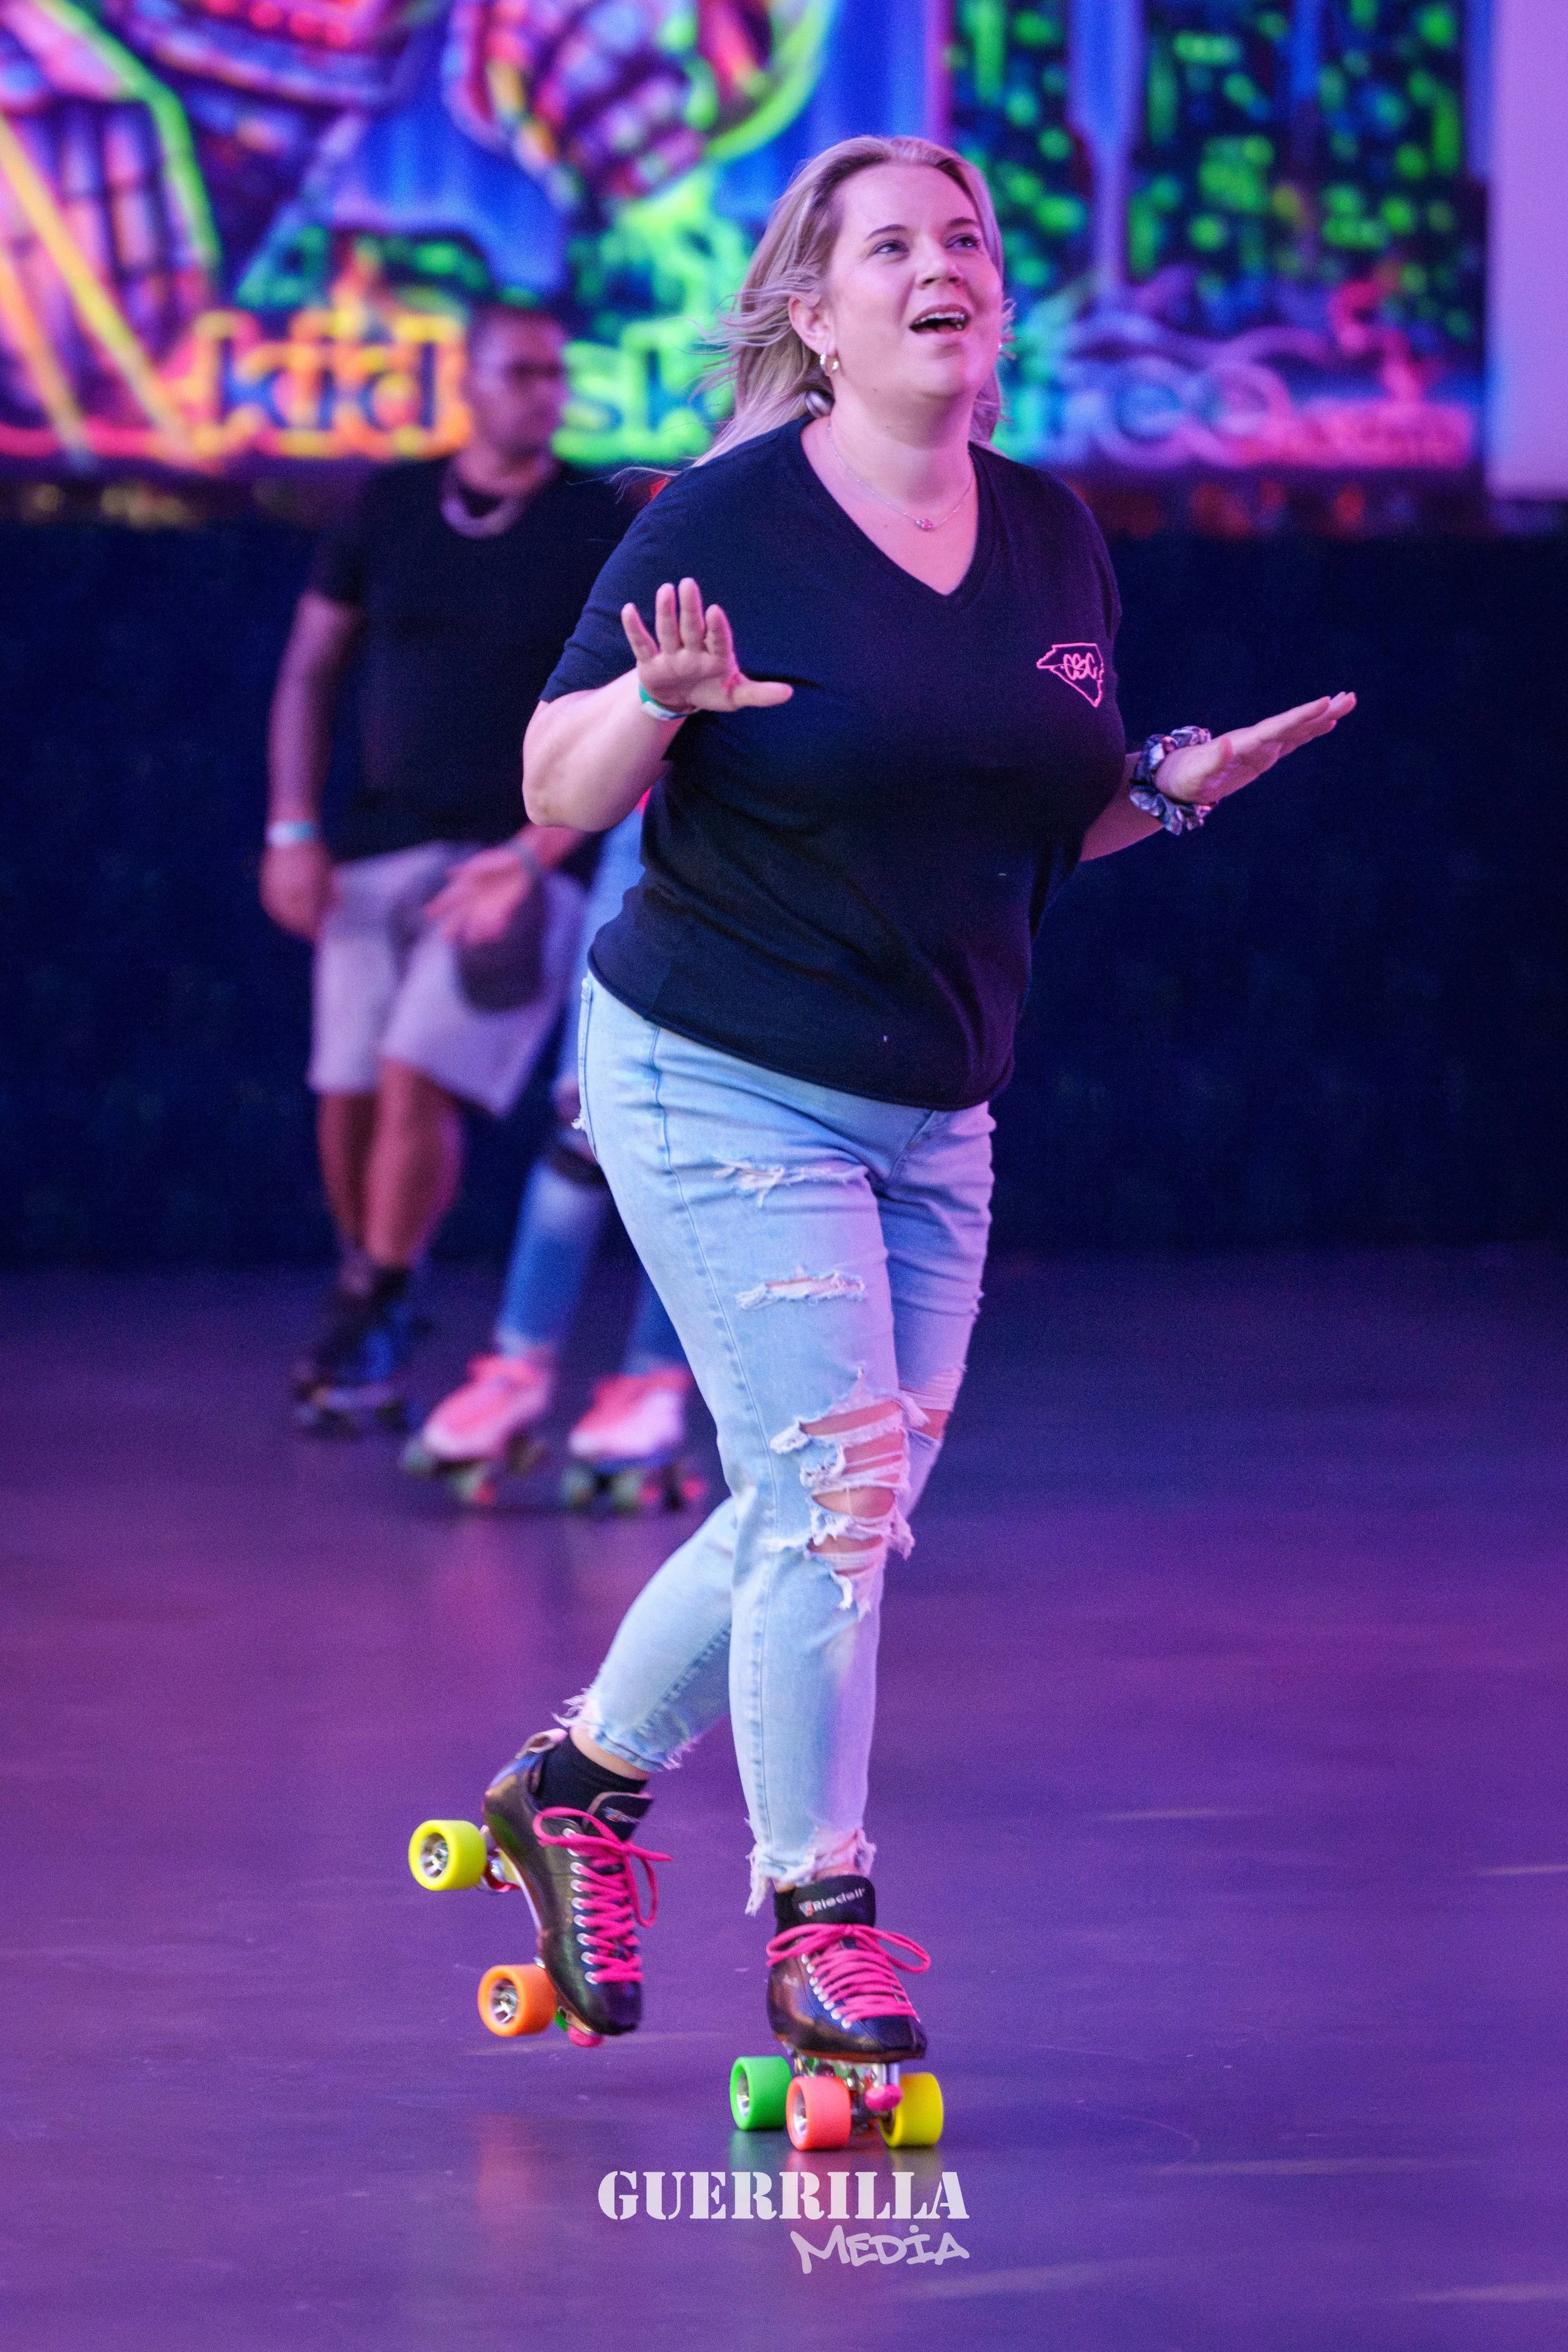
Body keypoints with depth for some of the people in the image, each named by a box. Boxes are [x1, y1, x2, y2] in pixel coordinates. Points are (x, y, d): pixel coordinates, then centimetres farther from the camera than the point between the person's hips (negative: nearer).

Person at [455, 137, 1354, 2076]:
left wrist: (1175, 785, -2)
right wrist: (662, 700, -29)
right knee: (831, 1497, -10)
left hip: (932, 1114, 7)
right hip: (724, 1090, -7)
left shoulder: (1052, 540, 5)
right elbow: (556, 791, -9)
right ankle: (817, 1921, 4)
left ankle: (583, 1784, 32)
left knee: (852, 1513, 11)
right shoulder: (727, 523, -12)